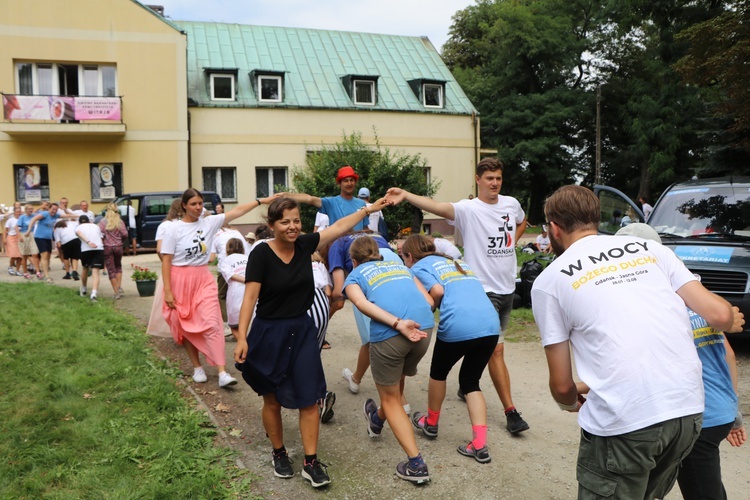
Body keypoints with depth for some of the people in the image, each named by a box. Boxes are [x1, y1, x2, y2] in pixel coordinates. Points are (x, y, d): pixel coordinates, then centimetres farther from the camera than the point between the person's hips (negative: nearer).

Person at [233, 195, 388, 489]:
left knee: (308, 398, 2)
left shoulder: (304, 245, -2)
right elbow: (250, 297, -18)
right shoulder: (262, 253, -15)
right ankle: (279, 454, 33)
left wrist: (369, 209, 11)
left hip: (302, 330, 4)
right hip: (269, 333, -3)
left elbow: (339, 227, 8)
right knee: (272, 399, 12)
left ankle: (311, 463, 14)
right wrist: (242, 337, -24)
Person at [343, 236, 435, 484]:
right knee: (398, 380, 31)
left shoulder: (354, 275, 19)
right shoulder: (400, 265, 31)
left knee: (390, 399, 17)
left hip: (388, 332, -4)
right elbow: (429, 300, 19)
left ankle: (416, 464, 13)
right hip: (424, 325, 5)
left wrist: (398, 324, -14)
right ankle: (377, 420, 58)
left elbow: (361, 302, -5)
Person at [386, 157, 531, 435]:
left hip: (508, 287, 6)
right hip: (483, 288, -6)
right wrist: (406, 196, -46)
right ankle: (511, 412, 3)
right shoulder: (469, 209, -13)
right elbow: (438, 207, -30)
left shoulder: (511, 203, 6)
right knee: (496, 350, -5)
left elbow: (522, 222, 29)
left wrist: (510, 244, 11)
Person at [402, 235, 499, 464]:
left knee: (439, 372, 23)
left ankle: (431, 423, 43)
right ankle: (480, 445, 11)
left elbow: (438, 292, -5)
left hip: (458, 327, -5)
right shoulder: (456, 261, 31)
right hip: (490, 324, 5)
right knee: (470, 381, 21)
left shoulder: (419, 266, 11)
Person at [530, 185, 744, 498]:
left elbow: (561, 385, 5)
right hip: (689, 410, 5)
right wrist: (733, 321, 31)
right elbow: (719, 314, 7)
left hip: (623, 421, -5)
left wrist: (571, 401, 28)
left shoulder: (549, 280, 4)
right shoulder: (650, 248, 13)